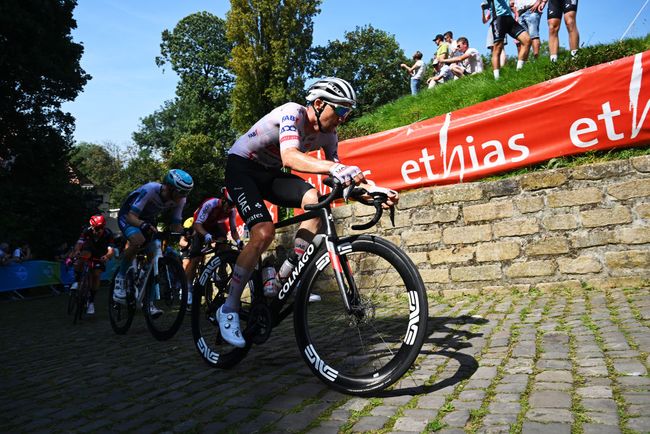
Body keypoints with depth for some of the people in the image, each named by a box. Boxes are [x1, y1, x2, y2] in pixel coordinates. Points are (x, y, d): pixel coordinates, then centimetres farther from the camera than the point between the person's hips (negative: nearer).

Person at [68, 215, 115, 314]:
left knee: (96, 275, -15)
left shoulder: (108, 234, -30)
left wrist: (107, 256, -62)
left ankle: (91, 301, -1)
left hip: (100, 256, -1)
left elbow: (111, 250, -41)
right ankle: (76, 281, -22)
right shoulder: (87, 231, -27)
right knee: (84, 254, -34)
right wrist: (76, 252, -61)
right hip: (89, 249, 1)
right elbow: (79, 244, -39)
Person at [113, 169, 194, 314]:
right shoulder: (149, 190, -35)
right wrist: (143, 225, -57)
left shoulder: (180, 200, -20)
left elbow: (176, 225, -15)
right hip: (128, 216, -5)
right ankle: (120, 278, -13)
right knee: (138, 240, -36)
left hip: (148, 220, 5)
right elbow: (131, 217, -37)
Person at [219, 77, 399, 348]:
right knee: (264, 232, -26)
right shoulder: (293, 113, -25)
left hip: (269, 172, 6)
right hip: (241, 166, -6)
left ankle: (284, 280, -12)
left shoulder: (328, 136, -4)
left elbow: (340, 181, -4)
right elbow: (290, 156, -45)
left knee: (315, 199, -22)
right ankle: (229, 308, -12)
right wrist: (335, 168, -60)